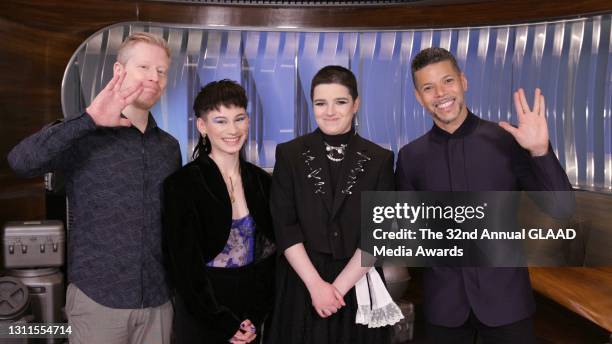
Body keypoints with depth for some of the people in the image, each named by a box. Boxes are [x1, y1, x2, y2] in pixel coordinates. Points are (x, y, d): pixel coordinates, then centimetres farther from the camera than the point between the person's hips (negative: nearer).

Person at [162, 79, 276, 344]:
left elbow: (270, 253, 3)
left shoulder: (261, 182, 1)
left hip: (254, 315, 4)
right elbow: (184, 264, -12)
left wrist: (256, 317, -5)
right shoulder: (182, 184, -12)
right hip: (203, 317, -4)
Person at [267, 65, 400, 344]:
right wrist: (316, 284, -14)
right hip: (301, 286, 0)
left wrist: (339, 286, -13)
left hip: (358, 286, 1)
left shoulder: (379, 159, -1)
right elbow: (285, 228, -7)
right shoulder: (289, 154, -1)